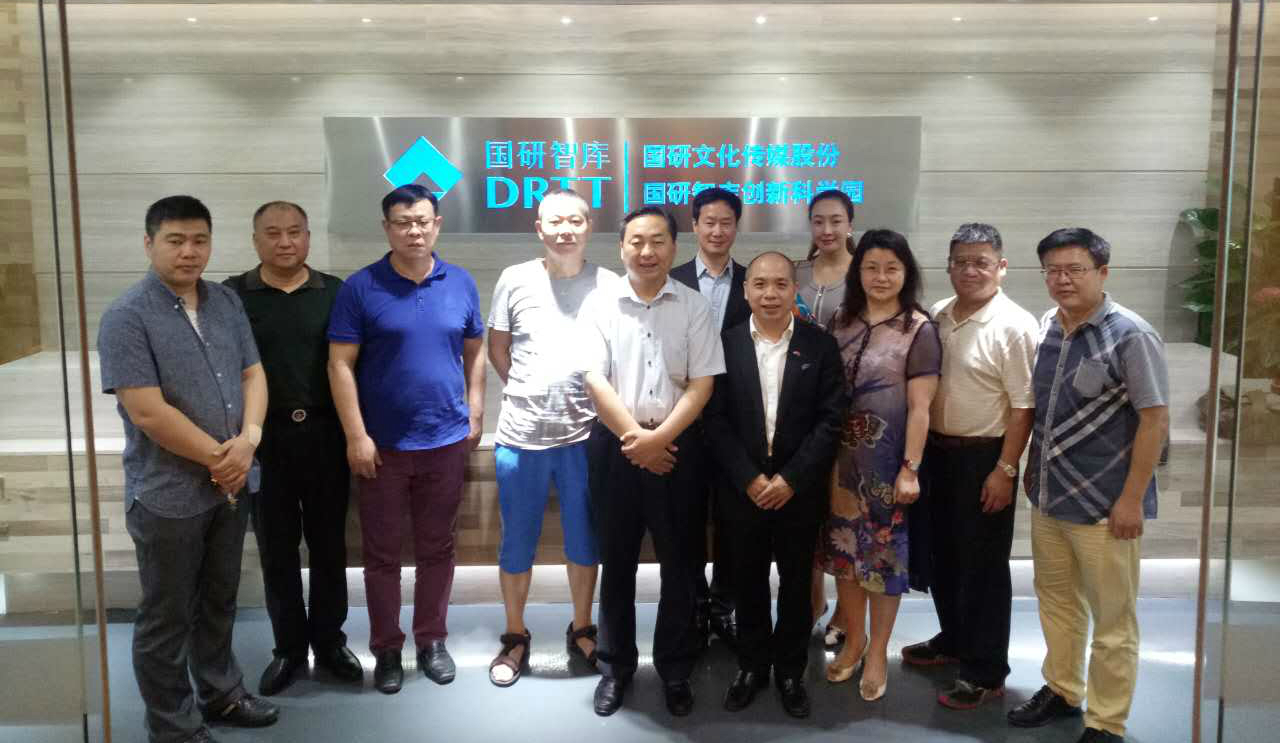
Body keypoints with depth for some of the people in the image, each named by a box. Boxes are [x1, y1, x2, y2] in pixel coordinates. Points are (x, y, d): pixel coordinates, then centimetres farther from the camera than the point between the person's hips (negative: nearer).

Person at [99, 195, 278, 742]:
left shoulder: (226, 302, 5)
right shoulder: (127, 317, -15)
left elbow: (253, 375, 6)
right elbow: (148, 413, -21)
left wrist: (248, 441, -11)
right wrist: (218, 457, -14)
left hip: (231, 485, 6)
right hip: (169, 494, -6)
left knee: (219, 601, 21)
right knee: (167, 616, 9)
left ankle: (220, 694, 39)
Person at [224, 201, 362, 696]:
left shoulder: (334, 293, 4)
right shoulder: (233, 296, 1)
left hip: (325, 434, 1)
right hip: (264, 437, 0)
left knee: (328, 543, 10)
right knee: (276, 547, 9)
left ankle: (330, 641, 25)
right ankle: (288, 647, 24)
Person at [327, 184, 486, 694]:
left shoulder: (461, 284, 3)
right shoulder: (360, 288, -6)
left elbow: (474, 352, 11)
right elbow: (340, 365, -8)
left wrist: (475, 413, 5)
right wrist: (356, 436, -12)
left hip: (446, 441, 2)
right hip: (382, 445, -2)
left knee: (436, 549, 13)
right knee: (381, 553, 9)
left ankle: (432, 641, 29)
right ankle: (386, 649, 24)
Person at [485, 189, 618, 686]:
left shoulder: (609, 285, -1)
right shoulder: (515, 280, 1)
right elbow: (497, 349, 10)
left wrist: (606, 407, -1)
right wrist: (527, 394, 6)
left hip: (585, 435, 0)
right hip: (520, 437, 0)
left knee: (583, 542, 14)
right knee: (517, 545, 11)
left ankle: (581, 631, 33)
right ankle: (515, 637, 29)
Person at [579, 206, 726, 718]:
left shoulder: (694, 307, 1)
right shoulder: (599, 303, 0)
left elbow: (701, 384, -4)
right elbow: (594, 380, -5)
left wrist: (658, 438, -14)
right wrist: (635, 437, -12)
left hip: (675, 445, 0)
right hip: (614, 444, 0)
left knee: (678, 562, 9)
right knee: (616, 560, 10)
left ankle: (675, 669, 24)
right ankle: (615, 667, 25)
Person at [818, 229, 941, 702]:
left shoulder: (919, 329, -7)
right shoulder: (843, 321, 6)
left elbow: (920, 407, -10)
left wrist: (910, 468, -13)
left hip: (886, 457, -4)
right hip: (841, 453, 4)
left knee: (883, 551, 7)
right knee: (844, 547, 12)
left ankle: (878, 652, 23)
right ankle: (854, 639, 31)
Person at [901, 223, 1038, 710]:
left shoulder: (1014, 326, -15)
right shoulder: (937, 317, 5)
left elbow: (1023, 406, -16)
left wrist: (1005, 470, -18)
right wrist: (918, 449, 8)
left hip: (984, 456, -6)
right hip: (936, 450, 6)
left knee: (983, 565, 5)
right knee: (943, 555, 19)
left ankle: (985, 671, 18)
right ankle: (953, 639, 40)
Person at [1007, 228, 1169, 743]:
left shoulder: (1130, 335, -13)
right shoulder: (1044, 329, 5)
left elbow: (1154, 418, -13)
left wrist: (1132, 499, -15)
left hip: (1104, 505, -6)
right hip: (1047, 497, 6)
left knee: (1113, 621, 8)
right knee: (1056, 603, 20)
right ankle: (1060, 691, 38)